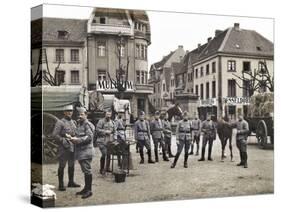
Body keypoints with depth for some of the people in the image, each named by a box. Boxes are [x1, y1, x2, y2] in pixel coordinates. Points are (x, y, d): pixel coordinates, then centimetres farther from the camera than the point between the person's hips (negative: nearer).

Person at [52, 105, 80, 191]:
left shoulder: (73, 122, 13)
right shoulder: (60, 122, -8)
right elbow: (54, 135, -14)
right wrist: (63, 141, -19)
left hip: (72, 147, 7)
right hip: (63, 148, -7)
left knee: (71, 165, 15)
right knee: (62, 166, 0)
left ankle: (71, 182, 27)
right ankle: (61, 184, 6)